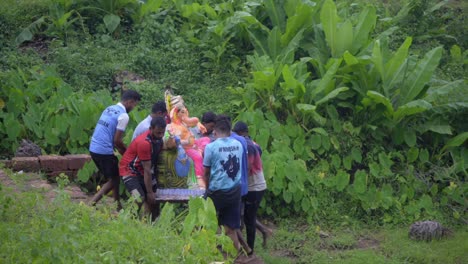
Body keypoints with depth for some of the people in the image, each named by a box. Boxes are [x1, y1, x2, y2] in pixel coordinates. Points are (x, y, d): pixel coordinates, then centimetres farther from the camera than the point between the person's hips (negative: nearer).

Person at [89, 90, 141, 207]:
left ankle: (118, 207, 24)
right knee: (113, 180, 4)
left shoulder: (109, 109, 15)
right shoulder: (123, 115, -12)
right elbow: (117, 140, -14)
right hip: (105, 151, -9)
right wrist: (127, 151, 4)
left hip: (94, 148, 9)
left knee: (114, 178, 19)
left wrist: (120, 148, 18)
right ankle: (92, 203, -6)